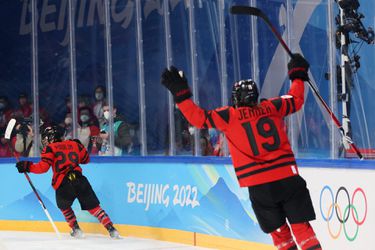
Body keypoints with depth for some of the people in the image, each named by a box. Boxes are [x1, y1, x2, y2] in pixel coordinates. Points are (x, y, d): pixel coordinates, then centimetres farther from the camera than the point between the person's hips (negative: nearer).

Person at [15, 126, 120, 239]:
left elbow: (43, 167, -5)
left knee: (64, 206, 27)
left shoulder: (50, 149, 6)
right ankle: (111, 229, 1)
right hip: (79, 180, 3)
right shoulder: (74, 144, 18)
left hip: (63, 184, -3)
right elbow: (86, 159, 30)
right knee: (93, 206, 10)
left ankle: (76, 230, 22)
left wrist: (27, 166, 4)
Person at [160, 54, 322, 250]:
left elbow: (200, 118, -3)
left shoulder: (230, 116, 0)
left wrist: (181, 94, 2)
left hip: (259, 186, -2)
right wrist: (298, 75, 35)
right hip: (287, 178, 2)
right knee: (301, 226, 5)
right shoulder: (271, 107, 8)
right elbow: (296, 100, 21)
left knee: (278, 230, 11)